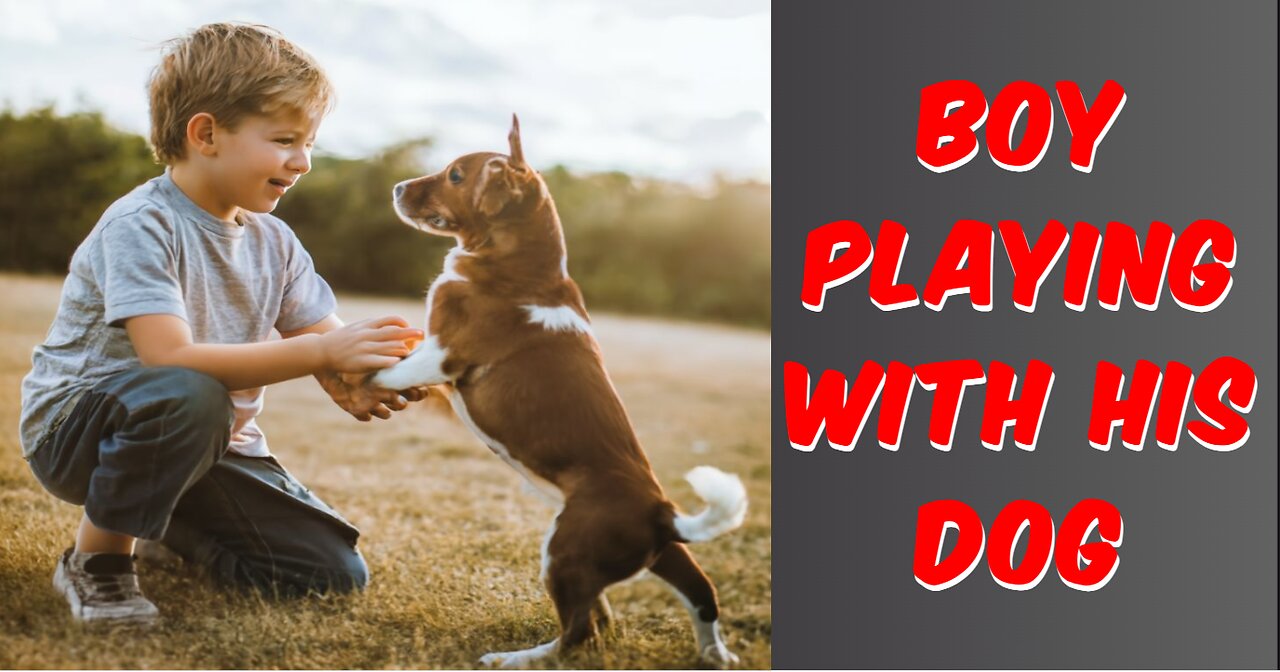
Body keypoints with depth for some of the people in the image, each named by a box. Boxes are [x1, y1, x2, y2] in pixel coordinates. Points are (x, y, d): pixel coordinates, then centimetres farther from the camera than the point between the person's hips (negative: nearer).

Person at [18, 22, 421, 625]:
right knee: (188, 397, -41)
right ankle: (98, 556, -14)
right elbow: (170, 359, -33)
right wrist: (320, 353, -36)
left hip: (210, 445, 7)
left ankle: (170, 527, 21)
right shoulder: (140, 227, -21)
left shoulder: (273, 242, 2)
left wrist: (362, 383, -27)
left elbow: (333, 347, -1)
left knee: (336, 576, -3)